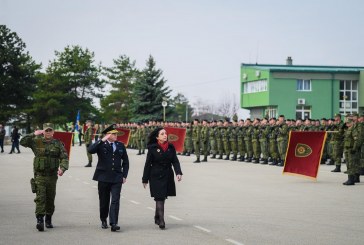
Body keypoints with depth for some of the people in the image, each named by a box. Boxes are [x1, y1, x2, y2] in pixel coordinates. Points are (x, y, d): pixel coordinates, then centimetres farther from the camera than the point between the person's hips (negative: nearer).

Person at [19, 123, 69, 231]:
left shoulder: (58, 144, 5)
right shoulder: (36, 141, 3)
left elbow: (64, 157, 0)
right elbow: (22, 142, -5)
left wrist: (62, 168, -18)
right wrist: (34, 134, -11)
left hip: (52, 175, 2)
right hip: (40, 175, -2)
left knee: (50, 198, 10)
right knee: (40, 197, -12)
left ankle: (48, 220, 23)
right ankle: (39, 219, -17)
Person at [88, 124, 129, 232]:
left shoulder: (120, 146, 10)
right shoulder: (101, 145, 0)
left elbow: (125, 161, 16)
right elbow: (90, 150, -20)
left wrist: (124, 175, 8)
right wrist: (102, 140, -22)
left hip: (117, 177, 1)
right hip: (104, 177, -1)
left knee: (115, 200, -10)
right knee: (104, 201, 9)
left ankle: (113, 223, -14)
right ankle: (103, 220, 26)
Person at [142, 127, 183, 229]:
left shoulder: (171, 147, 4)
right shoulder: (152, 148, -5)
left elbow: (175, 161, 3)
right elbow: (148, 164, -2)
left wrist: (178, 173, -14)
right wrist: (145, 179, -1)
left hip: (167, 176, 4)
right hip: (156, 177, -4)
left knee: (162, 198, 11)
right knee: (159, 198, -10)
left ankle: (157, 218, 28)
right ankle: (161, 221, -10)